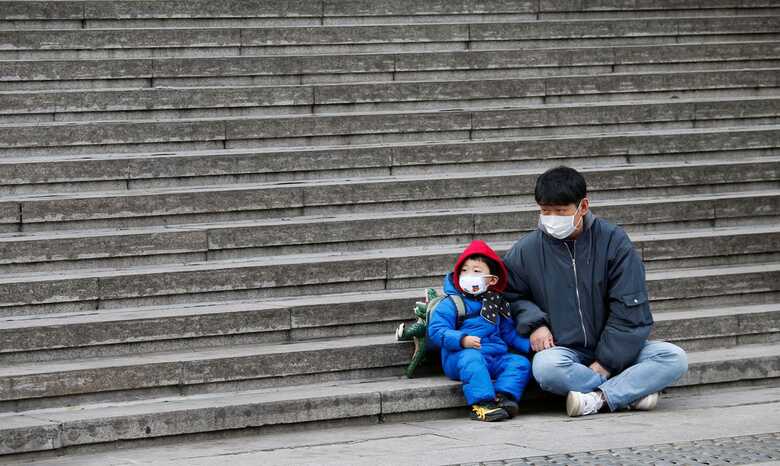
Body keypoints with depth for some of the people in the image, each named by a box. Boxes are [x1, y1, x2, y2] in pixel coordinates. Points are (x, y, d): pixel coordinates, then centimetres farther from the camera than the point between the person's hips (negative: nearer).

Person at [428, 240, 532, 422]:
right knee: (471, 358, -37)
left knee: (521, 363, -15)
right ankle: (482, 402, -47)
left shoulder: (496, 304, 20)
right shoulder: (450, 304, 1)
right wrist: (462, 340, -25)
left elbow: (509, 333, 25)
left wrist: (530, 345, 10)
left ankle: (504, 395, -34)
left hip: (495, 356, 5)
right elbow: (436, 331, -10)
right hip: (459, 357, -5)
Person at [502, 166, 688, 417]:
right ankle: (632, 391, -27)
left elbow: (629, 312, -6)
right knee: (546, 367, -37)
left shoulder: (613, 241, -5)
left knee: (675, 358, -23)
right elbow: (509, 293, 13)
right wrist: (534, 323, -7)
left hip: (614, 349, 1)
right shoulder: (527, 250, -1)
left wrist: (605, 363, -13)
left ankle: (599, 398, -32)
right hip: (563, 348, -1)